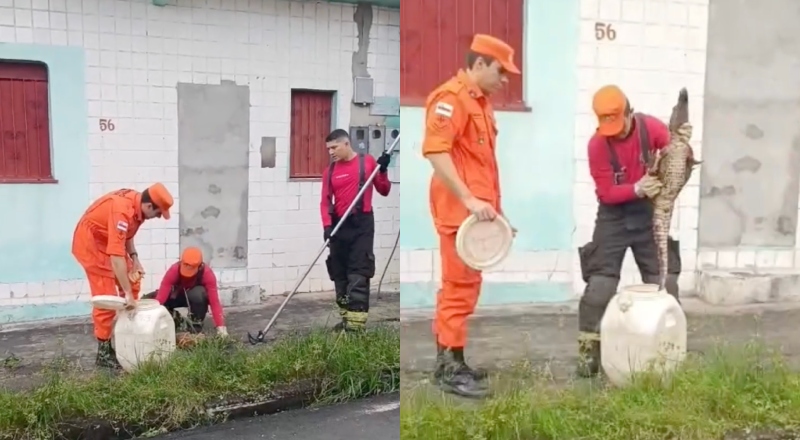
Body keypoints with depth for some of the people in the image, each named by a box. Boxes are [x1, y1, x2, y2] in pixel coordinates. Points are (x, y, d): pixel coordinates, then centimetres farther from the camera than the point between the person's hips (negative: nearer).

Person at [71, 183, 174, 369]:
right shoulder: (122, 210, -35)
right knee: (106, 296, -11)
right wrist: (127, 294, -39)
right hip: (90, 242, -10)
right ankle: (103, 352, -3)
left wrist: (134, 258, -4)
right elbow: (116, 255, -40)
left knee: (133, 282, 11)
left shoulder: (137, 205, -7)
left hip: (108, 240, 10)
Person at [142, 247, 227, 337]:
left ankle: (196, 327, -16)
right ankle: (175, 318, 3)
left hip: (198, 297, -2)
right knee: (147, 300, -20)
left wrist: (220, 326, -43)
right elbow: (161, 296, -35)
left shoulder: (207, 273, -32)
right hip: (178, 295, 2)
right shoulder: (174, 270, -30)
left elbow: (214, 300, -35)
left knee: (198, 293, -39)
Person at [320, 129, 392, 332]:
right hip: (339, 225, 5)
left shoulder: (368, 162, -1)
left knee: (357, 274, -8)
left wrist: (382, 170, -13)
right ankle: (346, 317, 23)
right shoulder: (330, 171, 7)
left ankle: (356, 324, -8)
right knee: (339, 273, 10)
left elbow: (384, 191, 3)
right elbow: (325, 201, 3)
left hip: (362, 224, -5)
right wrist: (327, 226, -11)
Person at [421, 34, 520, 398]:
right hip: (460, 211, -10)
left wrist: (493, 204, 20)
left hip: (476, 211, 10)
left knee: (461, 284, 13)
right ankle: (449, 367, 0)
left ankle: (449, 361, 21)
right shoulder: (451, 97, -12)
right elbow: (435, 150, -23)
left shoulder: (481, 101, 19)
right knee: (461, 286, -7)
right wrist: (468, 199, -26)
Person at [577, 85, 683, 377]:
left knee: (664, 281, 6)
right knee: (600, 283, -6)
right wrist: (636, 189, -34)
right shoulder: (597, 144, -17)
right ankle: (588, 351, 1)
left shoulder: (652, 127, -12)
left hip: (648, 212, 3)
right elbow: (606, 192, -18)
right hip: (614, 215, -2)